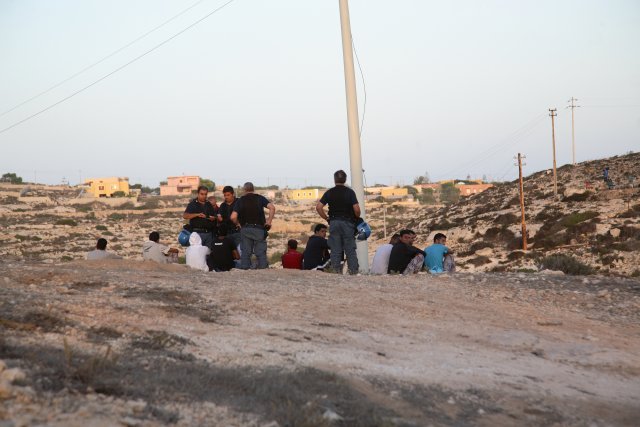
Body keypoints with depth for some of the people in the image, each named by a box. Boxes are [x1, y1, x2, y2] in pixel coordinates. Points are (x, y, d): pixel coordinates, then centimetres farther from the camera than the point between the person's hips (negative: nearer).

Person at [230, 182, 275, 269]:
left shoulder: (240, 200, 4)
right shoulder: (260, 198, 4)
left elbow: (233, 217, -7)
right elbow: (272, 207, -12)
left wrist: (237, 224, 12)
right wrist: (269, 221, -4)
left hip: (245, 229, 1)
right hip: (258, 228, -1)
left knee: (245, 252, 6)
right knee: (261, 252, 2)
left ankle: (244, 269, 5)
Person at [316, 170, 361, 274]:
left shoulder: (329, 192, 3)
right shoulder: (350, 192, -2)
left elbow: (318, 207, -4)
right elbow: (356, 209, -10)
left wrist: (326, 218, 6)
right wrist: (357, 218, 9)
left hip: (334, 223, 1)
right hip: (347, 222, -1)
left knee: (335, 250, 4)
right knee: (350, 249, 3)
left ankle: (336, 271, 2)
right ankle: (354, 271, 0)